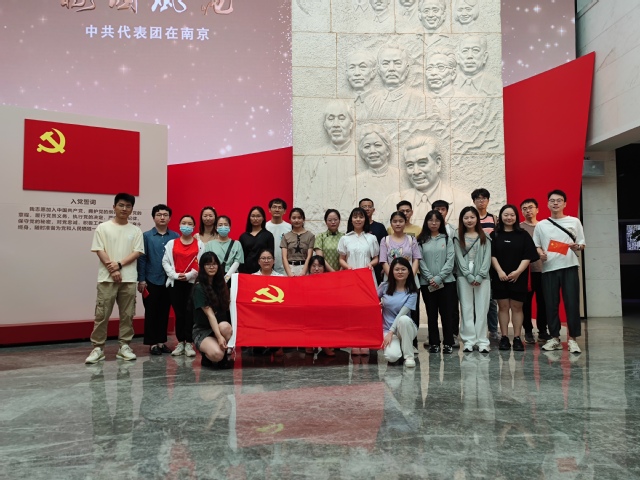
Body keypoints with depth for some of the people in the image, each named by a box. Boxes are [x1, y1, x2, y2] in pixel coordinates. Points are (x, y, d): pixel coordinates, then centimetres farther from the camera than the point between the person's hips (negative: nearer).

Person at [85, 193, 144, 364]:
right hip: (107, 278, -2)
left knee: (127, 314, 5)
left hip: (129, 278, 2)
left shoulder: (136, 231, 9)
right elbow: (99, 251, -3)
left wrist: (119, 264, -12)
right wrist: (112, 270, -11)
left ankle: (124, 346, 14)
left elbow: (137, 252, 0)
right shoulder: (103, 227, 4)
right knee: (102, 314, -2)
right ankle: (98, 348, 5)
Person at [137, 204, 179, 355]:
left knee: (165, 312, 10)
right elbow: (141, 258, -2)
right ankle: (153, 343, 15)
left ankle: (162, 341, 21)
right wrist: (141, 279, -6)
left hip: (169, 280, 2)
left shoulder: (175, 237, 2)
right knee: (151, 312, 5)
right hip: (151, 280, -2)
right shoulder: (146, 236, -1)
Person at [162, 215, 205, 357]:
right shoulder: (171, 243, 9)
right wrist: (175, 275, -10)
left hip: (193, 282, -1)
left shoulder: (199, 244, 6)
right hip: (175, 283, 1)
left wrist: (188, 275, -12)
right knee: (178, 313, 3)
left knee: (190, 313, -3)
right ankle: (180, 343, 12)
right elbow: (165, 261, 2)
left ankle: (189, 343, 3)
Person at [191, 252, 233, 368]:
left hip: (219, 327, 4)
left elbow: (227, 307, 10)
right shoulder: (199, 287, -11)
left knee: (224, 326, -34)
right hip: (202, 330, -4)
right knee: (216, 355, -32)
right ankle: (206, 354, 3)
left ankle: (225, 355, -11)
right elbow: (209, 314, -19)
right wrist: (219, 336, -28)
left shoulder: (220, 283, 7)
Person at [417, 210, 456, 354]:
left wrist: (439, 278, -11)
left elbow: (450, 261, -2)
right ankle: (434, 343, 13)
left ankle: (448, 343, 9)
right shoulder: (421, 241, 5)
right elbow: (420, 261, 0)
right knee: (431, 314, 6)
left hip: (446, 281, 0)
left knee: (446, 313, 1)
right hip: (427, 283, 1)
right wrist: (430, 278, -10)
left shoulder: (447, 239, 5)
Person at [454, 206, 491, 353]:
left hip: (482, 277, 0)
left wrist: (480, 276, -9)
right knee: (467, 309, 0)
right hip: (464, 277, 0)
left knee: (482, 309, -1)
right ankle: (469, 341, 4)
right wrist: (469, 276, -9)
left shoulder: (484, 237, 10)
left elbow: (487, 257, 2)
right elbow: (459, 258, 0)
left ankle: (482, 341, 2)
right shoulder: (458, 238, 8)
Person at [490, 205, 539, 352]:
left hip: (518, 277, 0)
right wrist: (499, 271, -13)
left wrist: (518, 271, -14)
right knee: (503, 306, 4)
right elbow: (492, 255, -1)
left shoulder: (523, 235, 5)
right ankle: (504, 338, 9)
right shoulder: (495, 235, 6)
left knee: (517, 307, 3)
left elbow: (528, 256, -1)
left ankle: (517, 338, 8)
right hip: (500, 277, 0)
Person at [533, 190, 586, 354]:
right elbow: (535, 245, 14)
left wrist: (577, 246, -13)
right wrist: (540, 252, -7)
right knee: (551, 304, 3)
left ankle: (572, 339, 4)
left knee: (572, 303, -4)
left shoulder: (574, 222, 8)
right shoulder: (540, 225, 11)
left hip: (569, 267, -1)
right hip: (548, 268, 1)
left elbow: (583, 244, 9)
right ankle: (554, 338, 13)